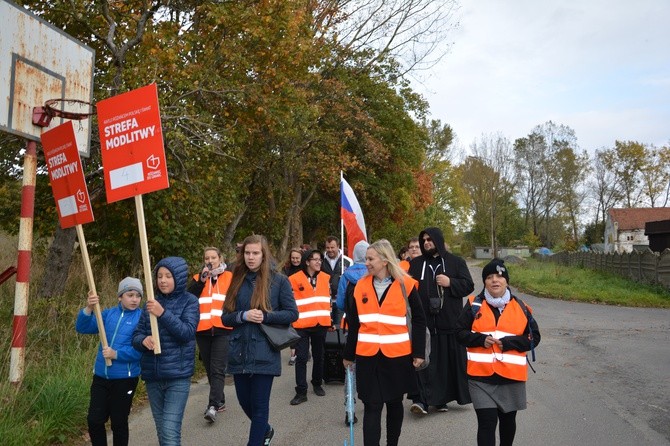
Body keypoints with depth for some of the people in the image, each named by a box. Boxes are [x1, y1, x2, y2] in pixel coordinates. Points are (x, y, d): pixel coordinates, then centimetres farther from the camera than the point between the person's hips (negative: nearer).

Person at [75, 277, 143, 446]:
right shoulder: (109, 314, 5)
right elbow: (82, 328, -4)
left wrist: (116, 354, -25)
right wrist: (89, 309, -21)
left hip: (125, 378, -4)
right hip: (101, 376, 4)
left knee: (119, 422, 10)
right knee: (94, 420, 10)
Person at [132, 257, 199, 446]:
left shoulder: (189, 301, -5)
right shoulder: (152, 303, 7)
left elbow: (187, 332, -17)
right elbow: (136, 335, 7)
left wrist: (163, 314, -28)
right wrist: (143, 340, -17)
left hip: (178, 376, -5)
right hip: (152, 376, 5)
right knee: (161, 430, 16)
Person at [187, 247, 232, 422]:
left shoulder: (230, 277, 6)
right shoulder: (197, 278, 11)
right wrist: (202, 280, -14)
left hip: (223, 330, -3)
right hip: (203, 330, 3)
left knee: (217, 369, -11)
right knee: (210, 369, 13)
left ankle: (213, 406, -14)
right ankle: (219, 401, 27)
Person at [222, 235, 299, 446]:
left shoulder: (279, 280, -4)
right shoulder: (237, 281, 7)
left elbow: (292, 313, -4)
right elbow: (226, 317, 6)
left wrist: (265, 316, -16)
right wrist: (244, 316, -14)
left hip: (264, 353, -4)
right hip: (239, 352, 4)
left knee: (259, 404, 3)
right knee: (244, 401, 17)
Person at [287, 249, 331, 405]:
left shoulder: (326, 278, 6)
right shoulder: (295, 279, -7)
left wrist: (329, 318, 15)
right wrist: (292, 317, -4)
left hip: (321, 324, 4)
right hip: (302, 325, -4)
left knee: (319, 356, 15)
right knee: (301, 358, -2)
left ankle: (317, 384, 33)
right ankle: (301, 392, 4)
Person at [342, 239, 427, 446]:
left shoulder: (405, 284, -5)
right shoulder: (360, 286, 2)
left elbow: (419, 319, 1)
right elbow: (353, 324, 9)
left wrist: (418, 352, -4)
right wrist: (348, 354, 13)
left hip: (397, 355, -1)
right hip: (368, 356, 1)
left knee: (395, 403, 16)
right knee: (372, 407, -1)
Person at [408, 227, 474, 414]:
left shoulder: (456, 262, 8)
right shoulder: (415, 264, 13)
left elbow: (469, 286, 3)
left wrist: (450, 282, -10)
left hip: (449, 322, 0)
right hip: (423, 321, 1)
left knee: (448, 361, 5)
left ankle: (441, 399, 18)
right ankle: (421, 399, -3)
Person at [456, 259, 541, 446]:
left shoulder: (520, 307, 2)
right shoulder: (474, 305, -1)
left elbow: (533, 337, 3)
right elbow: (461, 333, 3)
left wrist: (508, 342, -13)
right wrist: (480, 339, -15)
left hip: (512, 374, 2)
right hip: (481, 375, -2)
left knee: (508, 419, 21)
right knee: (487, 422, -7)